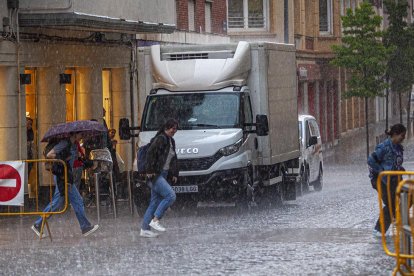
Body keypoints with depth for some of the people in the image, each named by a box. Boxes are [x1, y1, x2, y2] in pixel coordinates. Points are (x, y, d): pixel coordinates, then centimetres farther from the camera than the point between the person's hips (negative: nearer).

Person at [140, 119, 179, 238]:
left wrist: (174, 174, 17)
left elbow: (173, 159, 25)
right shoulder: (160, 139, -11)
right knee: (170, 195, -18)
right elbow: (150, 154, -19)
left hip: (163, 175, 9)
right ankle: (155, 220, -13)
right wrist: (150, 170, -23)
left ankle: (144, 229, 9)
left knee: (155, 202, 7)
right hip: (155, 175, -9)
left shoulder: (171, 141, 18)